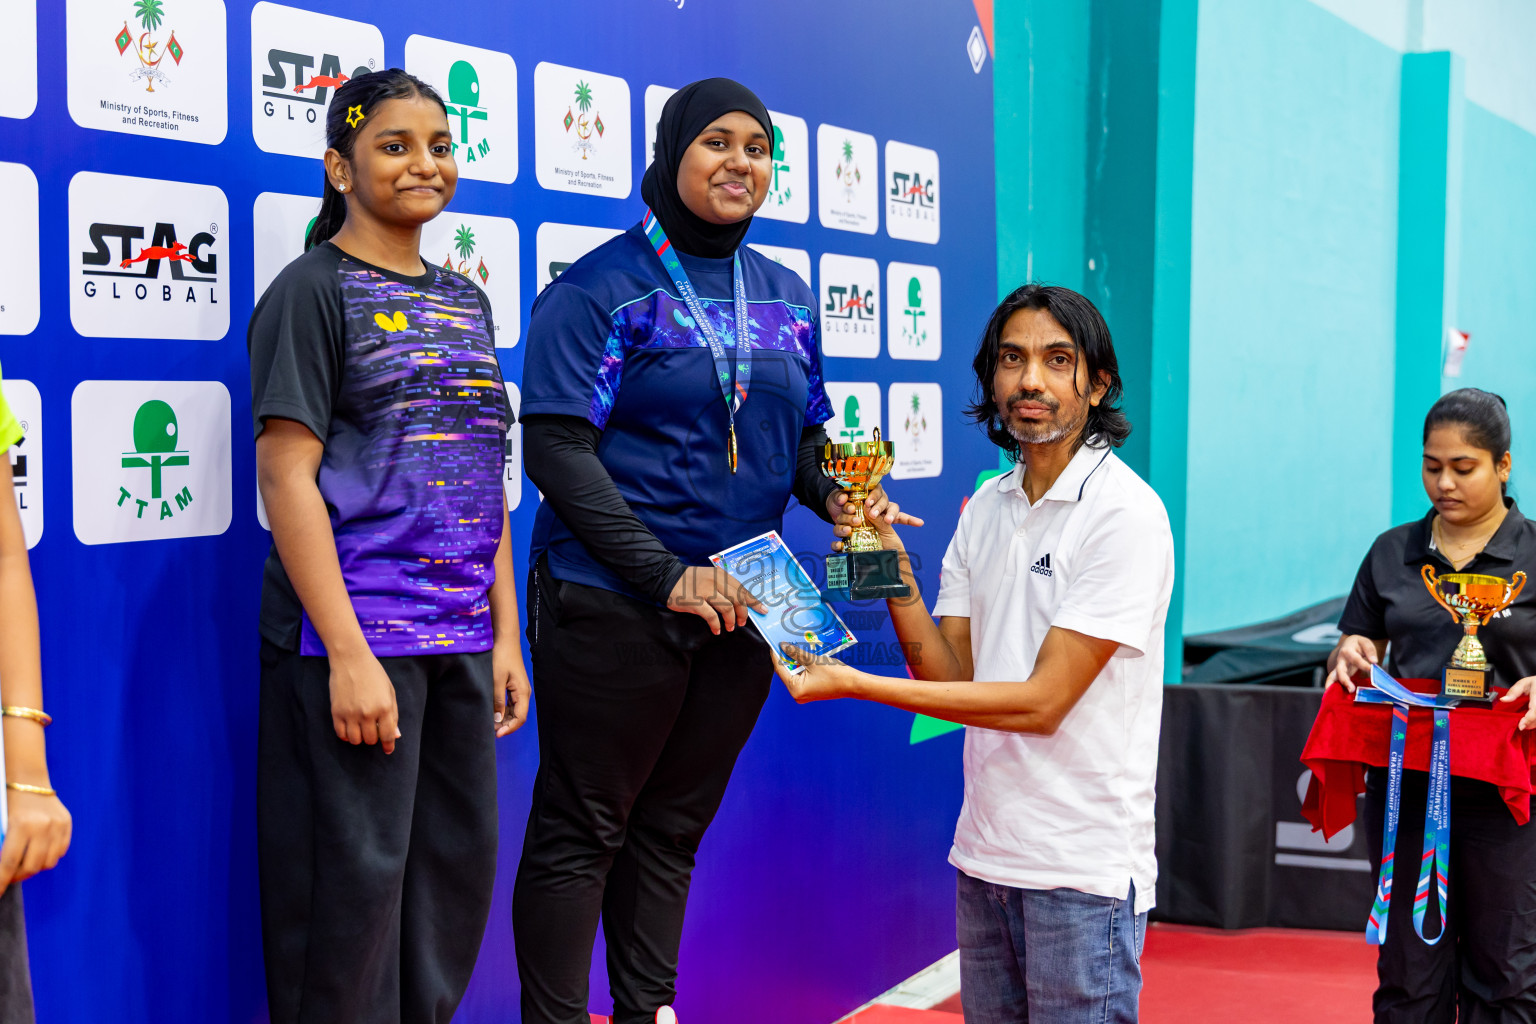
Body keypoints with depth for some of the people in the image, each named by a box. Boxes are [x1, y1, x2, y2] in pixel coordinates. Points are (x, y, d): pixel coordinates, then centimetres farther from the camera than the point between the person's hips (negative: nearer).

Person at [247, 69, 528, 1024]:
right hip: (355, 632, -7)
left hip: (460, 638, 7)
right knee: (357, 875, -2)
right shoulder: (314, 289, -5)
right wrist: (348, 652, -18)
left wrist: (505, 635, 12)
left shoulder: (465, 299, 15)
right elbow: (287, 474, -12)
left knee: (462, 862, 12)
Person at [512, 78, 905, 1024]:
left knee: (675, 823, 15)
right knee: (581, 828, 2)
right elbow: (557, 449, -14)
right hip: (614, 605, -6)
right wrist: (667, 576, -20)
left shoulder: (786, 296, 12)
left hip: (740, 605, 6)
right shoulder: (599, 289, -8)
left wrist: (834, 493, -6)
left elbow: (804, 435, 18)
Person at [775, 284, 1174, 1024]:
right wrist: (891, 566, -8)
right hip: (984, 852, 7)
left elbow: (1042, 701, -19)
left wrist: (855, 685, -19)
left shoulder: (1125, 515, -14)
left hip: (1083, 869, -6)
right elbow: (950, 676, 7)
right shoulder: (985, 509, 9)